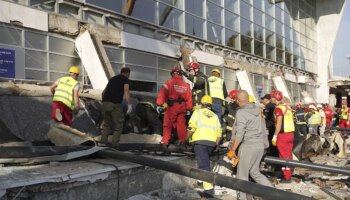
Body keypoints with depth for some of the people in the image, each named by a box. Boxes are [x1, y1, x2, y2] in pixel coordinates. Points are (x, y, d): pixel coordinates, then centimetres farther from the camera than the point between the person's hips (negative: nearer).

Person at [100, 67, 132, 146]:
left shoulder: (112, 78, 25)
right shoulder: (125, 79, 7)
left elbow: (104, 92, 26)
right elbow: (126, 91, -9)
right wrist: (129, 105, -14)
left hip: (105, 103, 6)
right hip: (115, 104, -6)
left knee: (107, 124, 21)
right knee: (118, 126, 6)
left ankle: (103, 141, 12)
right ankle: (114, 144, 1)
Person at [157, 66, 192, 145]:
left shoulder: (169, 82, -5)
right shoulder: (186, 85, 7)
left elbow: (162, 94, -13)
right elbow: (189, 98, 6)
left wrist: (159, 104, -13)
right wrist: (188, 109, 11)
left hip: (171, 107, -3)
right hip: (182, 107, 3)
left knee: (168, 124, 5)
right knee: (181, 124, 11)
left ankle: (165, 141, 5)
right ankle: (182, 141, 17)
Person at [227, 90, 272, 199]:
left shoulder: (241, 112, -15)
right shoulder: (256, 108, 8)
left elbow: (239, 135, -19)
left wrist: (232, 150, -13)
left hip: (248, 146, -8)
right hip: (260, 145, 8)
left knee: (242, 175, 5)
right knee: (255, 172, 19)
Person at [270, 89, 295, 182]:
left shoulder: (278, 108, -12)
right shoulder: (288, 107, 12)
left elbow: (279, 124, -17)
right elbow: (288, 121, 12)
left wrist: (275, 136, -15)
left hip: (283, 135, -8)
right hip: (291, 133, 8)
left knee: (284, 156, 0)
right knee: (289, 155, 16)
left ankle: (286, 177, 5)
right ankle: (289, 173, 28)